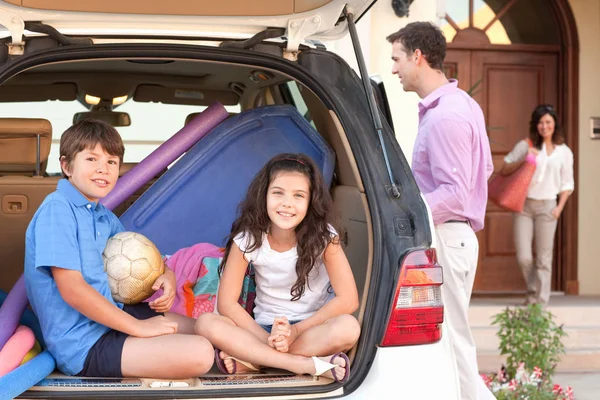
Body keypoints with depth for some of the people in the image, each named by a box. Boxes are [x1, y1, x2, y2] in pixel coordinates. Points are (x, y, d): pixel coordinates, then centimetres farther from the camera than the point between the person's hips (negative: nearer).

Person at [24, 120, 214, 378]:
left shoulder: (103, 216, 9)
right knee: (199, 354, -22)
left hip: (111, 314, 10)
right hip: (83, 344, -9)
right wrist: (138, 327, -19)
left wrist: (166, 275, 2)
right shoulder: (57, 210, -17)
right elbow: (72, 289, -23)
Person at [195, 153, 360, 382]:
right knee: (206, 323, -26)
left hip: (313, 328, -1)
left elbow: (348, 300, -16)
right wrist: (269, 340, -24)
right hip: (265, 329, 1)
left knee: (348, 328, -34)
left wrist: (295, 331, -21)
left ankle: (249, 359, -23)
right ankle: (311, 365, -30)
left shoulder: (323, 235, -15)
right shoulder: (248, 238, -12)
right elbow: (226, 302, -12)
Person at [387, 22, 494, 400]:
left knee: (450, 342, -4)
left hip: (445, 238, -11)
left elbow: (454, 194, -23)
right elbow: (485, 168, 21)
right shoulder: (463, 103, 13)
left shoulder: (443, 117, -19)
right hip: (456, 235, 11)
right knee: (451, 340, 15)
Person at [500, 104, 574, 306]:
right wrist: (523, 160, -11)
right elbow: (504, 170, 3)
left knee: (544, 257, -2)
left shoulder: (564, 152, 7)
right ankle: (532, 292, 25)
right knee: (523, 258, -1)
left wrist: (560, 207, -1)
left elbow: (567, 184, 12)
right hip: (524, 204, 0)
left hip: (546, 206, 0)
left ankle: (541, 300, 7)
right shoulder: (525, 146, 4)